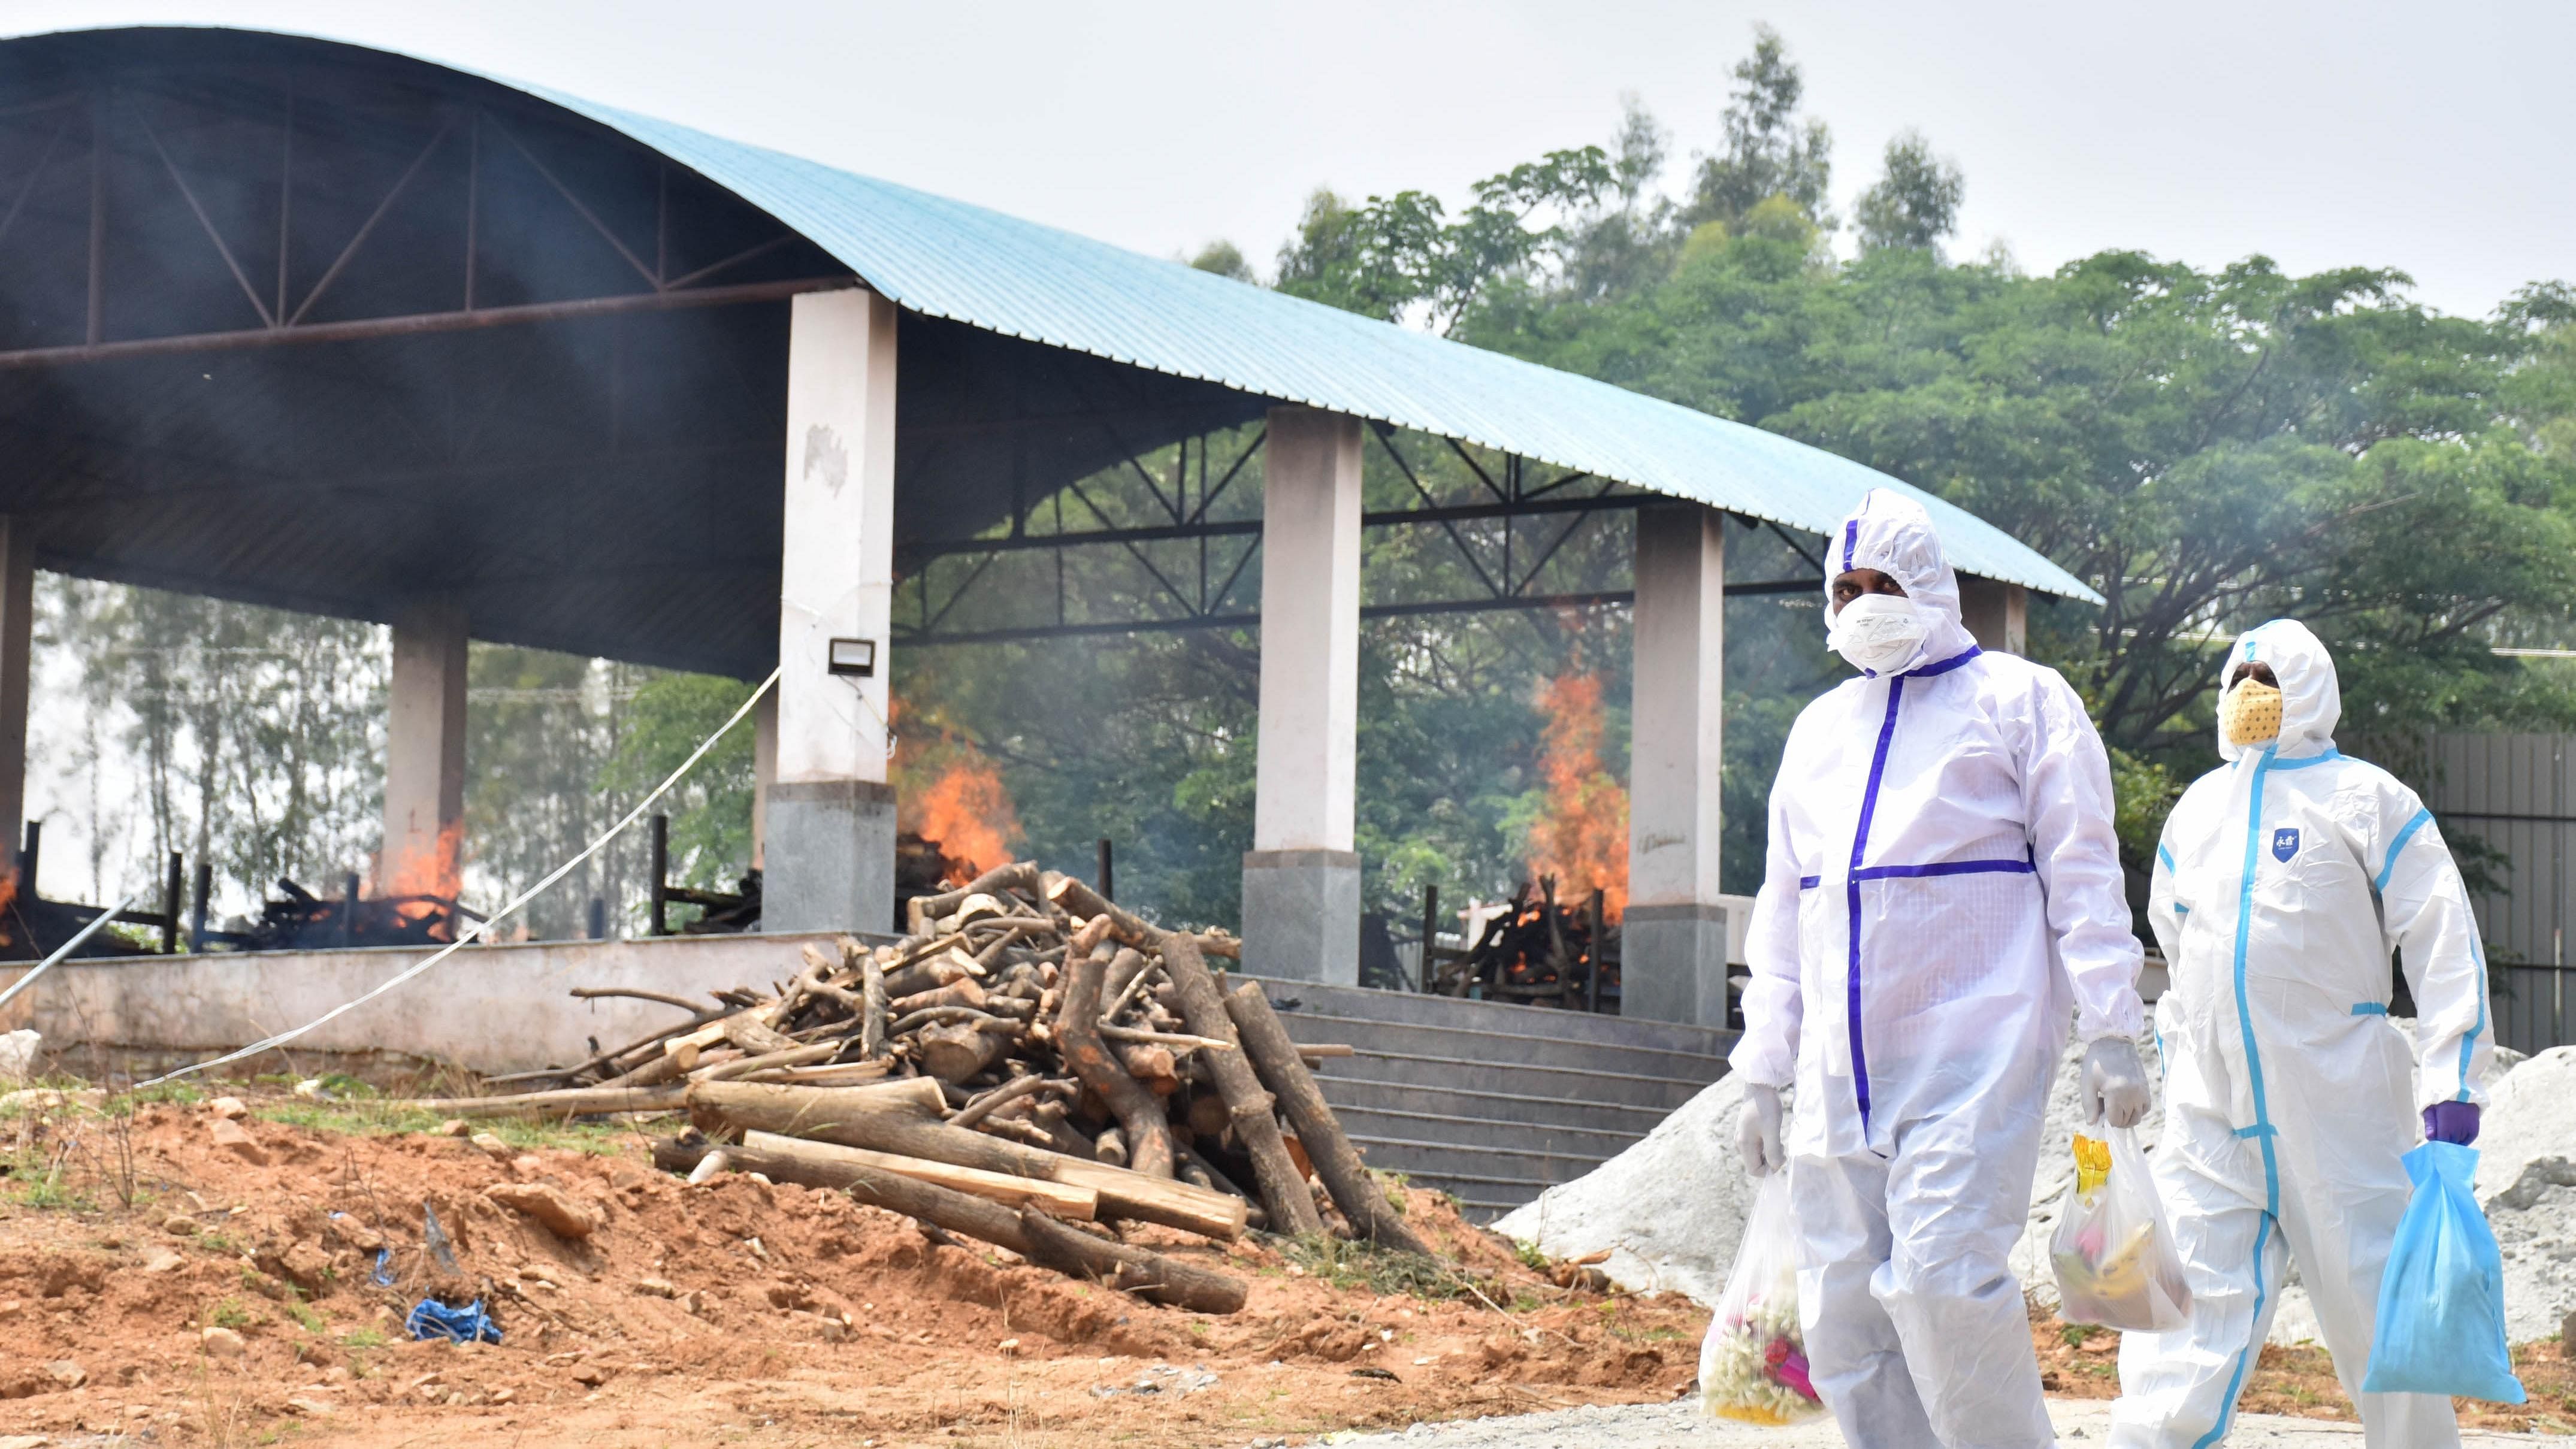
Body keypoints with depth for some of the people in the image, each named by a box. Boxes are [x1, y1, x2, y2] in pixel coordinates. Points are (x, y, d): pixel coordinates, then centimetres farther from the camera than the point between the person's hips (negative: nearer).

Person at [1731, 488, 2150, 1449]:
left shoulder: (2018, 701, 4)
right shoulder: (1820, 729, 20)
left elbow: (2082, 873, 0)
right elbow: (1782, 910, 23)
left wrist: (2110, 1033, -8)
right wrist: (1762, 1073, 17)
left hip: (1974, 1058, -6)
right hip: (1839, 1078, 6)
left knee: (1939, 1281, -18)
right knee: (1841, 1312, 1)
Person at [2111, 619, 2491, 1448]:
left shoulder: (2364, 798, 1)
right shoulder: (2197, 809, 16)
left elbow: (2445, 943, -3)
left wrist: (2451, 1083, -10)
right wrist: (2176, 1057, 23)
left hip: (2335, 1107, -4)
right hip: (2209, 1109, 4)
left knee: (2371, 1303, 1)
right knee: (2187, 1301, -4)